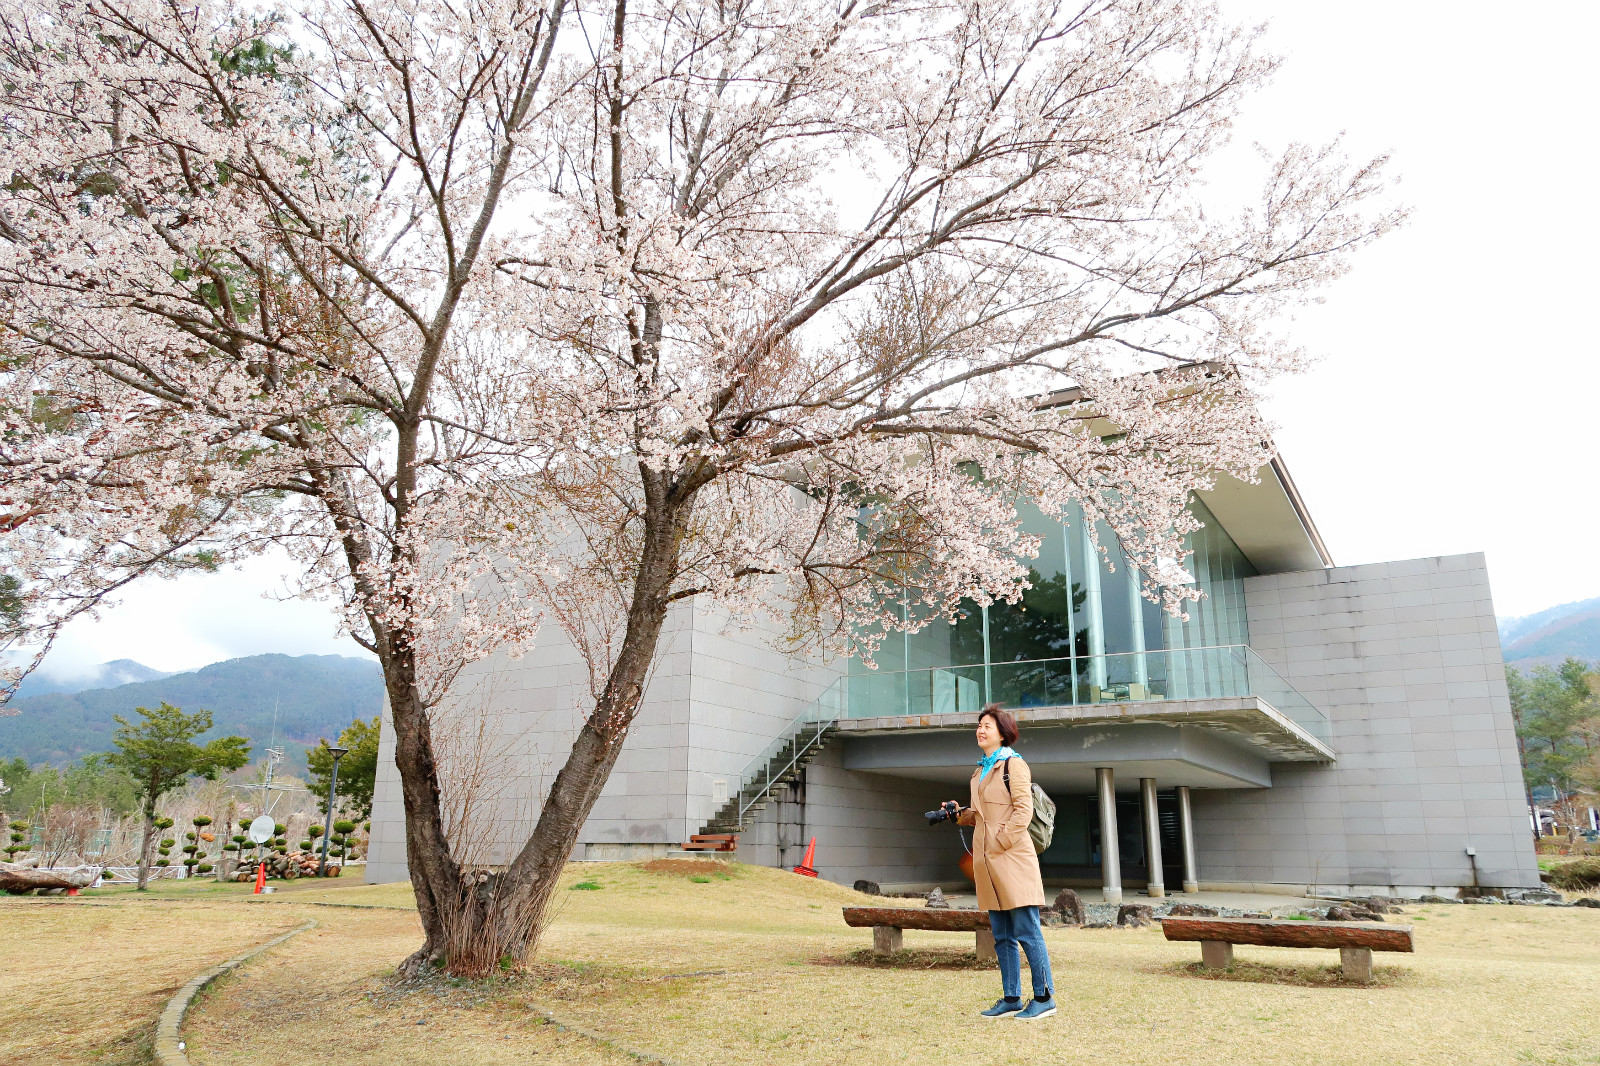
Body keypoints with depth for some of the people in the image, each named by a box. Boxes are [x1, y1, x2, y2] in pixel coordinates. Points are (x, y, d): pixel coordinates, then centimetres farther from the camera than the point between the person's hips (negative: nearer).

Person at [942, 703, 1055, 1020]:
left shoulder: (1013, 765, -5)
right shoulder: (980, 771, 19)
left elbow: (1024, 809, -13)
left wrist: (1002, 842, -16)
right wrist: (960, 813, 8)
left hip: (1013, 859, -8)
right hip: (988, 862, 8)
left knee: (1026, 931, -3)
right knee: (1001, 935, 11)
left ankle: (1044, 998, 6)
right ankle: (1011, 998, 19)